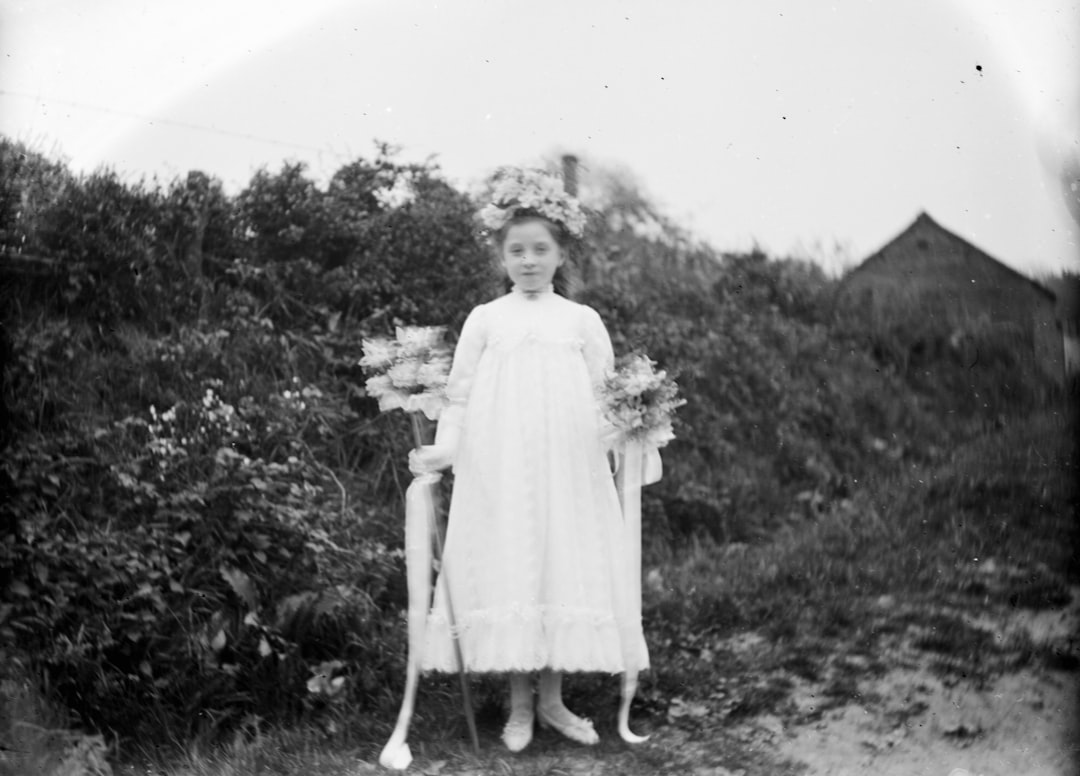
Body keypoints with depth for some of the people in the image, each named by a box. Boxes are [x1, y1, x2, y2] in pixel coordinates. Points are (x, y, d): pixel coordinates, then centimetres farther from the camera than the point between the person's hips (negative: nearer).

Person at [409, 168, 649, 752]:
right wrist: (444, 448, -4)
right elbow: (460, 394, 6)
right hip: (498, 472, -1)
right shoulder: (485, 319, 7)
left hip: (566, 473, 1)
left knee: (564, 570, 3)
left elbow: (604, 397, 11)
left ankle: (551, 699, 18)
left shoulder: (582, 320, 8)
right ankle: (520, 705, 12)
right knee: (507, 571, -1)